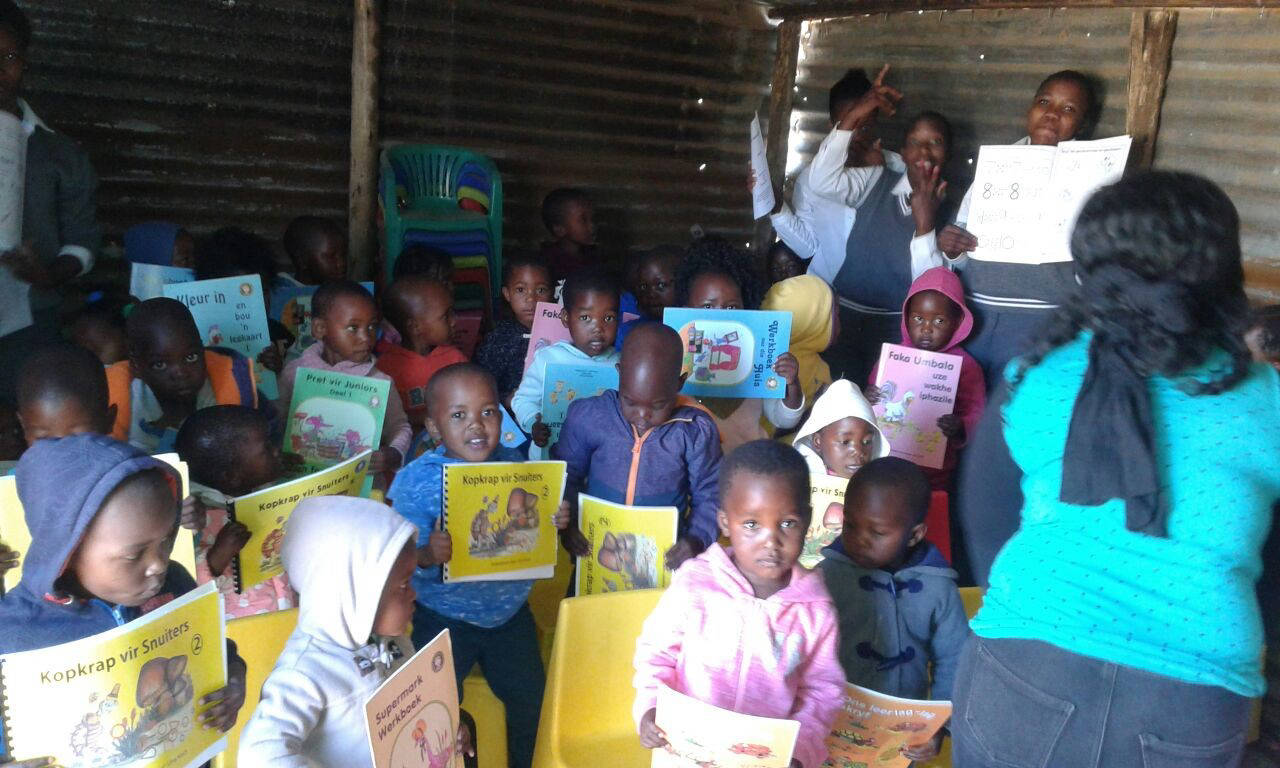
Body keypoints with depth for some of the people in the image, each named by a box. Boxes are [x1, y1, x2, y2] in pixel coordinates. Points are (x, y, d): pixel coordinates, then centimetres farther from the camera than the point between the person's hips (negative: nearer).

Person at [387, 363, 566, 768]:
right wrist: (429, 556, -40)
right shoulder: (417, 480, -17)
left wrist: (554, 523, -14)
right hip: (444, 618, -3)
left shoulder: (514, 463, -5)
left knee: (532, 700, 12)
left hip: (510, 611, 3)